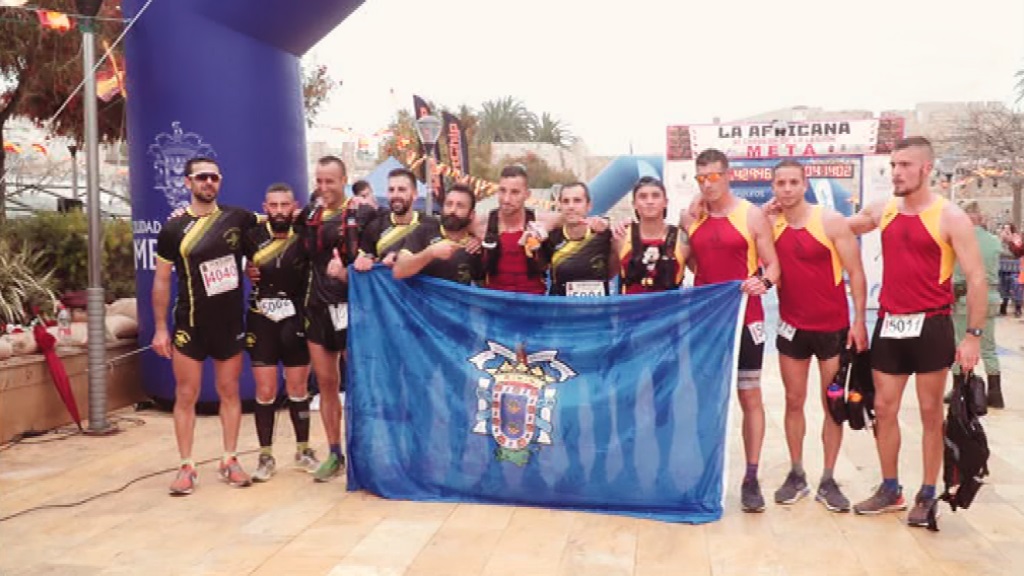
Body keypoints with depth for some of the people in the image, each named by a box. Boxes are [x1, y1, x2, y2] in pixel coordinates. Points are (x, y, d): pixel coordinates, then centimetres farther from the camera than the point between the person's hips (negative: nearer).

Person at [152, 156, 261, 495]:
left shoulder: (236, 218, -2)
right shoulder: (174, 228, -5)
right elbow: (162, 279, -1)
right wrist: (160, 328, -4)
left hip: (231, 322, 2)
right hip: (190, 324, -2)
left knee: (229, 392, 9)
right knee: (186, 396, 3)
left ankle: (229, 461, 21)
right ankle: (186, 467, 14)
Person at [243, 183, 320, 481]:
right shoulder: (253, 237, -2)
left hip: (296, 321, 0)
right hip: (261, 322, 0)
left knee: (298, 389, 9)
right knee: (265, 391, 2)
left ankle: (303, 450, 25)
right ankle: (266, 456, 15)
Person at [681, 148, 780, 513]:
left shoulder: (752, 216, -3)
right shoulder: (690, 218, 8)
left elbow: (773, 265, -5)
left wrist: (763, 283, -23)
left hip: (744, 320, -3)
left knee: (750, 397, 3)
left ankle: (751, 479, 12)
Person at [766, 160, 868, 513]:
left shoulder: (831, 221, -9)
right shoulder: (771, 226, -1)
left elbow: (855, 272, -7)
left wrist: (859, 320, -11)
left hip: (834, 326, -2)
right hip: (792, 327, 3)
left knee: (833, 404, 6)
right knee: (793, 401, 9)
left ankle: (828, 481, 16)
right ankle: (797, 475, 21)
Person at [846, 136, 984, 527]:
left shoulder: (949, 217, -9)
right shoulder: (881, 211, 5)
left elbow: (976, 278, -9)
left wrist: (973, 334, -13)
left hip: (930, 326, -5)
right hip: (889, 324, 5)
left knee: (930, 412, 7)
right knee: (884, 409, 10)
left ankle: (927, 496, 20)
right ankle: (890, 490, 24)